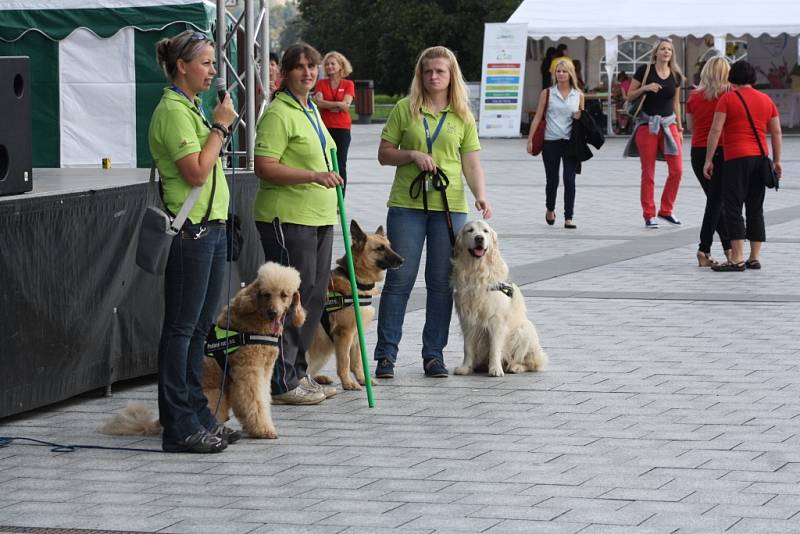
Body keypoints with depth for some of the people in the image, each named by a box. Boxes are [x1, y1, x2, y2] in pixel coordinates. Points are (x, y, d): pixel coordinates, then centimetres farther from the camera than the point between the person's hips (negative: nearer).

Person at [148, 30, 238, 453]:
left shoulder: (191, 109, 18)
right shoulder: (172, 111, -13)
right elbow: (196, 173, -21)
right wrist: (220, 126, -15)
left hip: (211, 227, 10)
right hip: (190, 232, -10)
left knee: (199, 327, 13)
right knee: (181, 328, -6)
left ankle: (198, 417, 19)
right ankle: (179, 427, -4)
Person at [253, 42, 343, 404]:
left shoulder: (311, 110, 17)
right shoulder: (278, 113, -13)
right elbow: (264, 168, -21)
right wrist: (313, 176, -27)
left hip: (318, 217, 10)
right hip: (287, 219, -10)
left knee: (313, 298, 12)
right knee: (291, 297, -8)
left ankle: (296, 373, 21)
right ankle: (281, 382, -3)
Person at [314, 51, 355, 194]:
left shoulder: (348, 84, 4)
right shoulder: (321, 83, 7)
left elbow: (346, 105, -9)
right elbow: (319, 103, -7)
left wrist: (326, 104, -9)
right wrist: (338, 104, -11)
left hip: (342, 129, -1)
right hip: (325, 128, 1)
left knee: (340, 166, 0)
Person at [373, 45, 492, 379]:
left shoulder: (463, 117, 8)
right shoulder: (405, 109, 4)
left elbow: (472, 164, 5)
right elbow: (384, 154, 6)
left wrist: (481, 197, -11)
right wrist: (412, 155, -13)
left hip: (450, 206, 2)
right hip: (407, 205, -1)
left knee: (442, 282, 5)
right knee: (399, 279, -2)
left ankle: (434, 353, 13)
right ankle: (386, 354, 4)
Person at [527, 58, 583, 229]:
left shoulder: (578, 95, 7)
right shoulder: (547, 93, 3)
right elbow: (538, 117, 5)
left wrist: (580, 118, -8)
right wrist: (530, 140, 0)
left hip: (570, 142, 0)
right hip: (551, 141, 0)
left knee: (569, 180, -6)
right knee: (552, 180, 7)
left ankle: (568, 218, -3)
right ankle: (550, 210, 33)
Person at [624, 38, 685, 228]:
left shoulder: (676, 75, 7)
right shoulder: (645, 70, -5)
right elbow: (629, 96, -1)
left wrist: (679, 126, 14)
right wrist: (645, 88, -18)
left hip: (668, 123, 4)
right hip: (647, 124, -4)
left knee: (677, 170, -4)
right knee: (648, 172, 0)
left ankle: (666, 210, 11)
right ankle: (649, 215, 7)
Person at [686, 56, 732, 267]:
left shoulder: (694, 97, 3)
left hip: (698, 152, 4)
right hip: (721, 152, -4)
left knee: (715, 199, 16)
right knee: (716, 200, 0)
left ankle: (728, 246, 21)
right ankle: (704, 250, -7)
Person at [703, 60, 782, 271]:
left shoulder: (728, 98, -2)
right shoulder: (766, 100, 13)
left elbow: (716, 130, -8)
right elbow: (776, 132, 13)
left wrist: (709, 160, -5)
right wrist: (776, 160, 19)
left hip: (736, 159, -6)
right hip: (760, 158, 6)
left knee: (732, 208, -5)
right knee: (755, 209, 12)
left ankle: (737, 259, -11)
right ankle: (755, 258, 11)